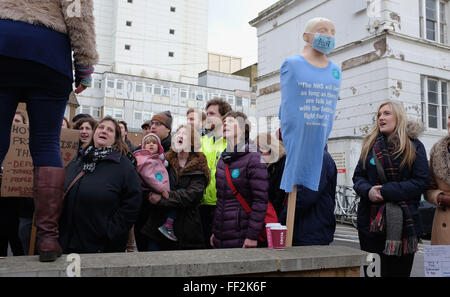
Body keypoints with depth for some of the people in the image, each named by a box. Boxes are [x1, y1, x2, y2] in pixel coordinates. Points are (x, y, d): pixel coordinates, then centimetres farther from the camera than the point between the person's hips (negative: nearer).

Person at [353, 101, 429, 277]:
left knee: (399, 269, 1)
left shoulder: (414, 146, 2)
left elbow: (421, 182, -6)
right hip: (372, 221, 3)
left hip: (403, 221, -3)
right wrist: (368, 190, -11)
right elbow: (358, 177, 12)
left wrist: (385, 191, -14)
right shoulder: (370, 145, 13)